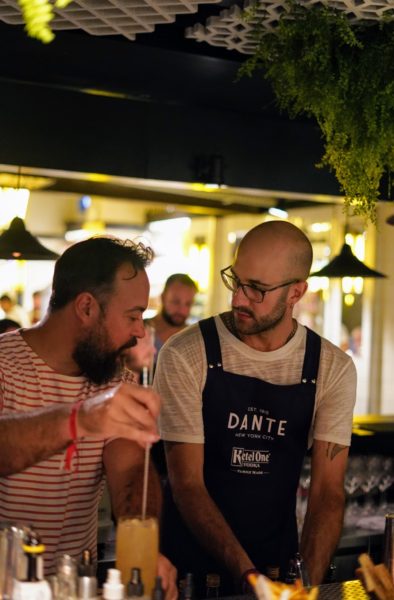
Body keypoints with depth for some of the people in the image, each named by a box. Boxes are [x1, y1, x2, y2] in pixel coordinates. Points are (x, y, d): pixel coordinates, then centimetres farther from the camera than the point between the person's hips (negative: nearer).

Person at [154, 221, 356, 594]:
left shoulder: (333, 369, -4)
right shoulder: (185, 356, -11)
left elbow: (327, 490, -5)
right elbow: (187, 483, -11)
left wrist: (309, 582, -18)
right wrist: (245, 573, -20)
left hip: (278, 565, 2)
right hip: (191, 564, -1)